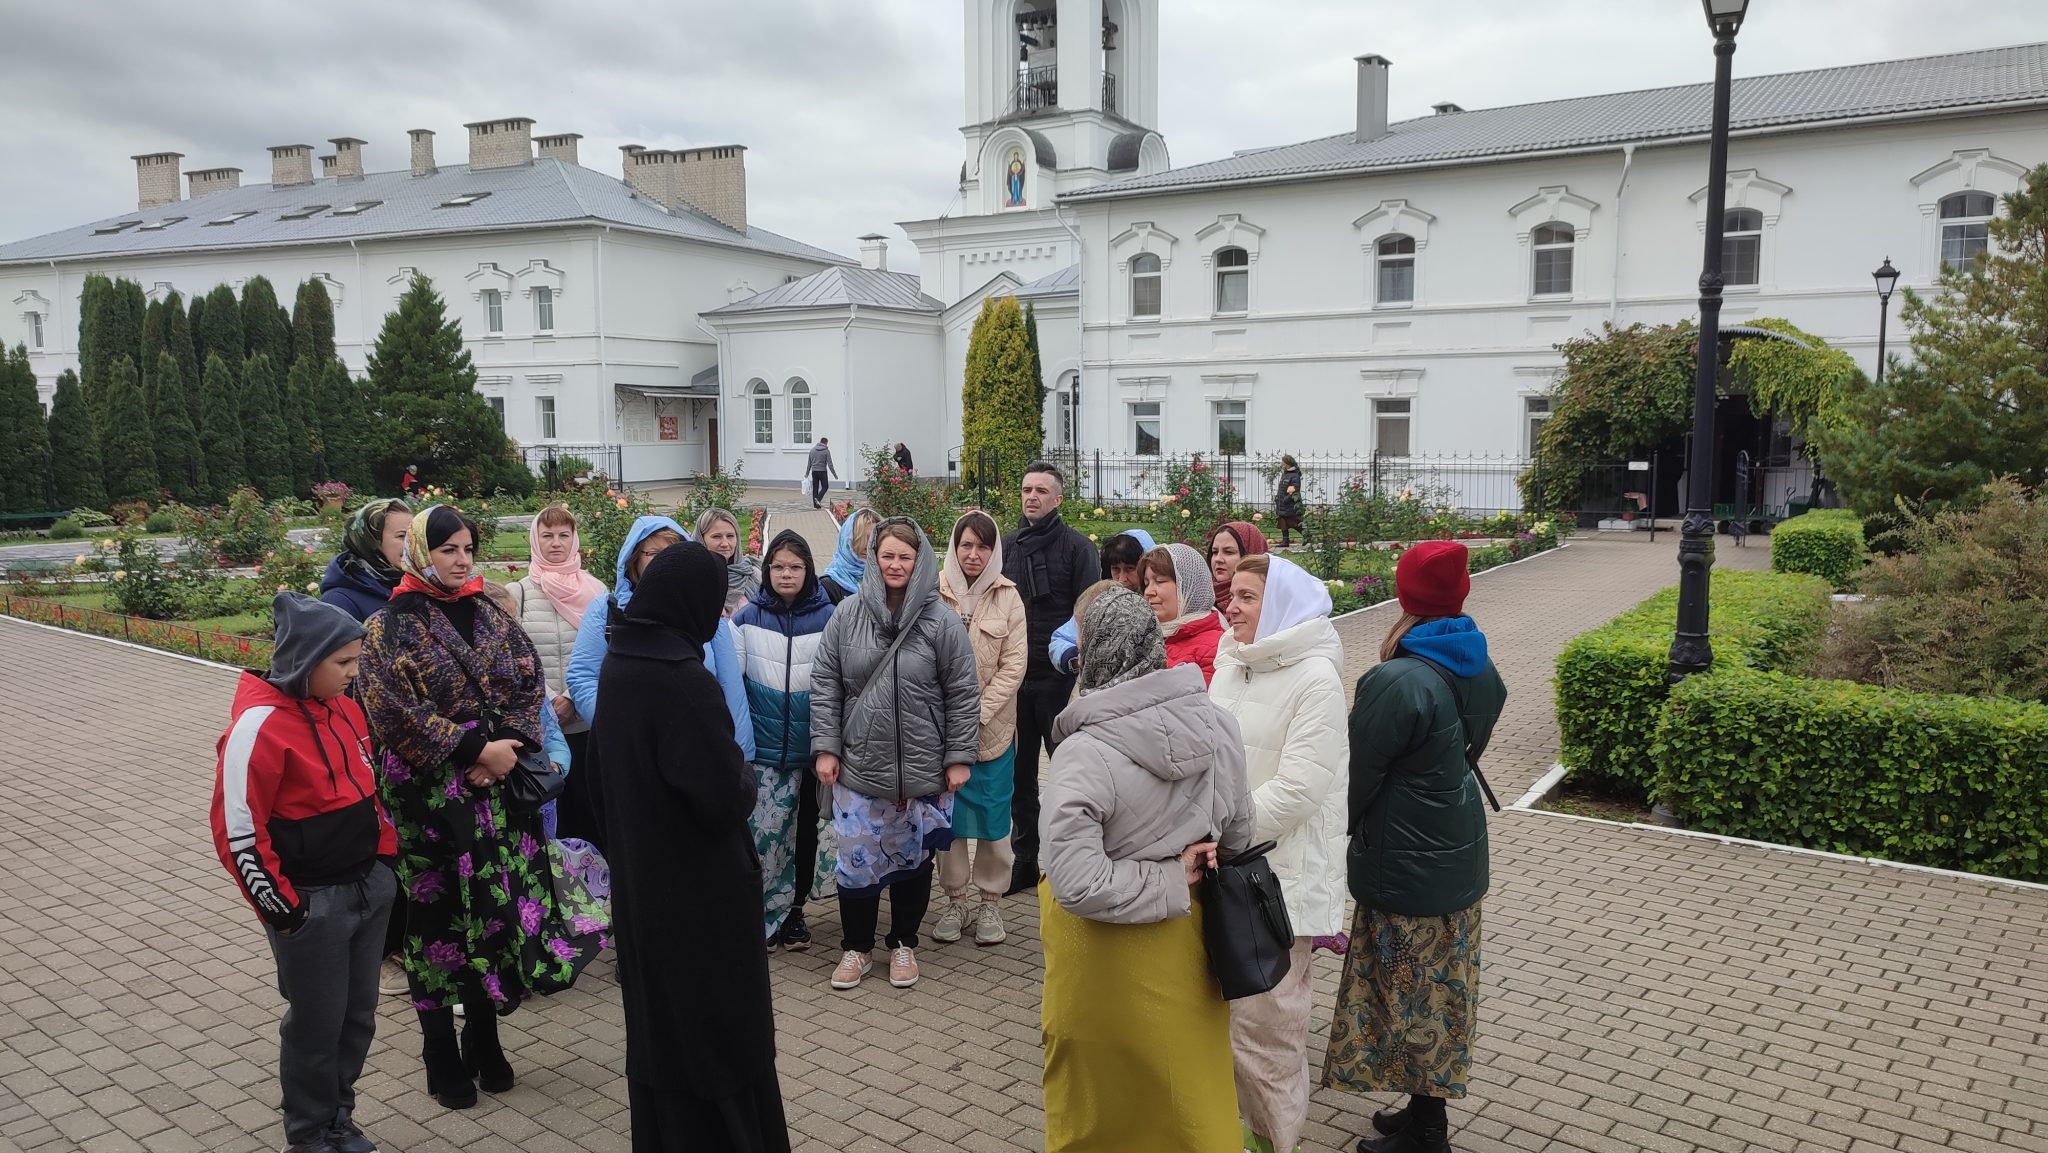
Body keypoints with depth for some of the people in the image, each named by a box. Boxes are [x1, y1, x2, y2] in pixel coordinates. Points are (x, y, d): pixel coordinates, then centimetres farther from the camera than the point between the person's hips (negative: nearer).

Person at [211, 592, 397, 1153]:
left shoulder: (345, 709, 4)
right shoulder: (260, 725, -19)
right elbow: (237, 831, -17)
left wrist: (385, 861, 14)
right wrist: (280, 907, -13)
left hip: (370, 889, 7)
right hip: (311, 904, -7)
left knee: (358, 1019, 16)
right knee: (316, 1027, 9)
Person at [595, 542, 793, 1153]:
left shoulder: (618, 665, 1)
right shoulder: (685, 680, -26)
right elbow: (725, 799, -26)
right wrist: (746, 774, -5)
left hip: (641, 880, 9)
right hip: (701, 889, -9)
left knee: (659, 1020, 22)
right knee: (714, 1032, 6)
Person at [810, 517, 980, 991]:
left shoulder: (941, 620, -6)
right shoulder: (847, 615, -1)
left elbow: (963, 695, -4)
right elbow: (824, 686, 3)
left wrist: (959, 757, -5)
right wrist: (825, 747, -1)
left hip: (922, 769, -1)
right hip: (858, 766, 1)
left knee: (913, 858, 13)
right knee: (857, 858, 5)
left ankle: (903, 944, 32)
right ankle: (856, 948, 25)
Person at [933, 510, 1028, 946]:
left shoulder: (1008, 598, -2)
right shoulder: (933, 594, -4)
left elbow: (1013, 665, -5)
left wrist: (978, 714, -13)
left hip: (993, 726, 0)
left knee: (993, 815, 6)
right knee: (947, 812, 8)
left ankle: (990, 901, 20)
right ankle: (954, 899, 22)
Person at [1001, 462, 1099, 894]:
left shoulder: (1077, 546, -4)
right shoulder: (1007, 546, 9)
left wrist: (1082, 675, -13)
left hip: (1060, 679, -4)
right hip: (1014, 676, 5)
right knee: (1019, 771, 11)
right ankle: (1025, 857, 23)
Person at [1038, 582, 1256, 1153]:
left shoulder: (1084, 755, -26)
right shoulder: (1216, 724, -8)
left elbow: (1077, 884, -30)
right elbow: (1238, 836, 4)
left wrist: (1171, 880, -18)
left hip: (1108, 962, -5)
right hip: (1187, 949, 5)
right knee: (1191, 1092, 25)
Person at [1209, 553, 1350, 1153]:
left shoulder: (1315, 678, -13)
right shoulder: (1230, 664, 9)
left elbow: (1298, 787, -19)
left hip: (1279, 871, -7)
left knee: (1261, 1015, 0)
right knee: (1221, 1003, 14)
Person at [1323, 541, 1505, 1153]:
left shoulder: (1396, 682, -25)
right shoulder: (1481, 671, 1)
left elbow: (1356, 776, -17)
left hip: (1406, 870, -8)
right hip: (1459, 857, 8)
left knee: (1409, 1001, 8)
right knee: (1439, 994, 20)